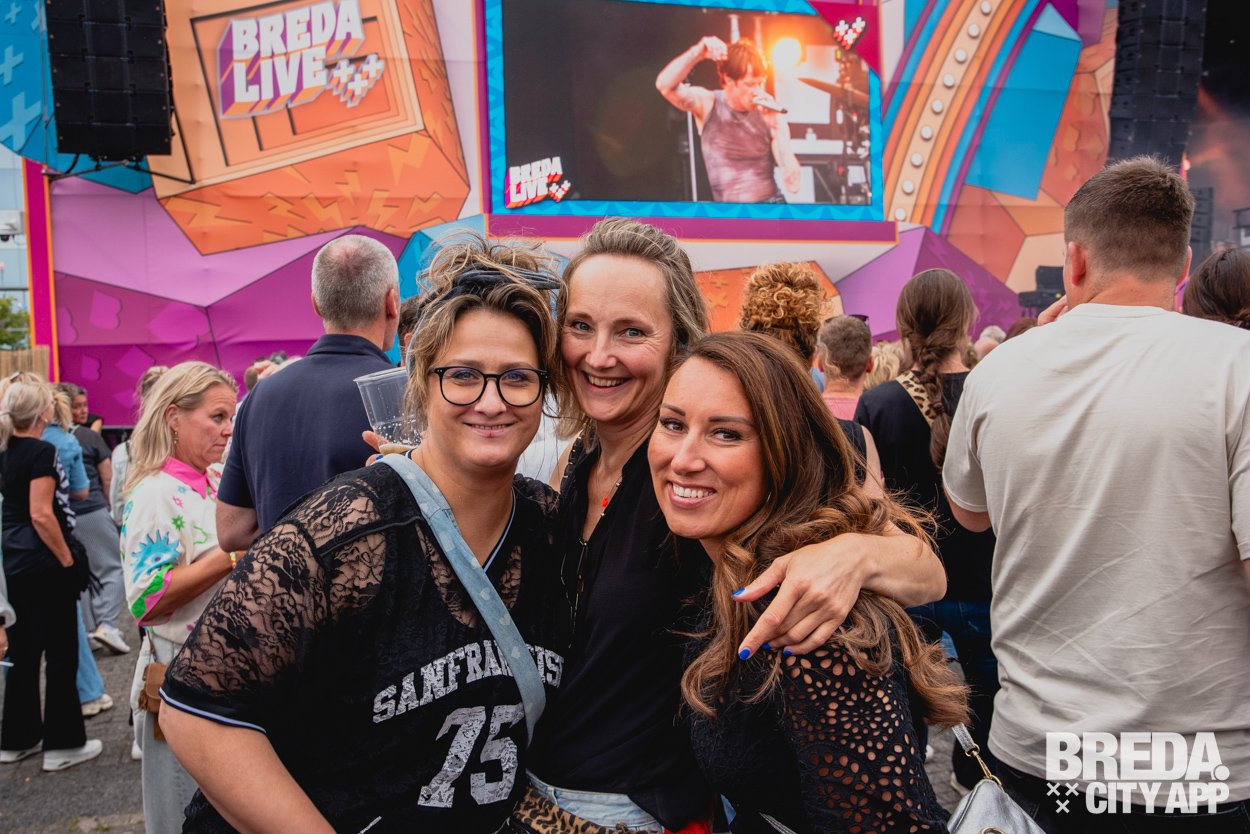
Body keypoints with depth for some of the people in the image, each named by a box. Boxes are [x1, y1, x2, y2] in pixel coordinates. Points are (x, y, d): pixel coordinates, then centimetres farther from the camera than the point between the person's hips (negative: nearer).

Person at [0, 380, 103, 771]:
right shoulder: (42, 452, -15)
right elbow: (41, 515, -20)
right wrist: (67, 560, -14)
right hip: (45, 566, -8)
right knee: (61, 653, 2)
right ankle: (62, 743, 8)